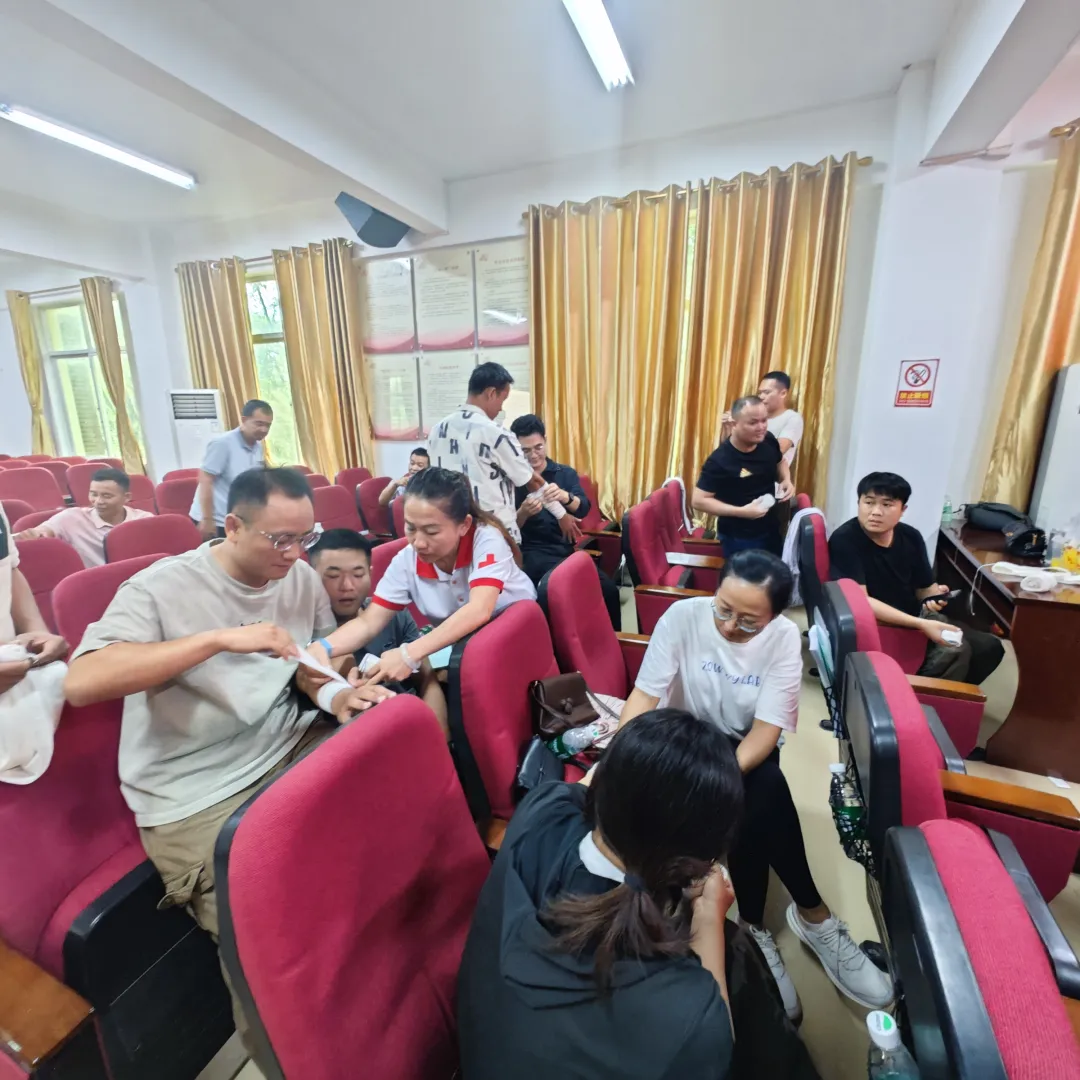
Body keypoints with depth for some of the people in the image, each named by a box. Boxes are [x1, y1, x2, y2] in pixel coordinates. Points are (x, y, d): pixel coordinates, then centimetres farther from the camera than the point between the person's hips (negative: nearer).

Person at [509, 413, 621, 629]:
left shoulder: (566, 473, 10)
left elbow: (583, 509, -5)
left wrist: (565, 496, -27)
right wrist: (523, 512, -25)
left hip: (567, 549, 3)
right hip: (533, 553, -3)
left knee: (608, 589, -19)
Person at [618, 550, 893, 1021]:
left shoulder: (785, 638, -16)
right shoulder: (682, 616, -21)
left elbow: (767, 730, -19)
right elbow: (644, 695, -21)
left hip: (746, 748, 2)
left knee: (758, 797, -29)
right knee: (765, 794, -26)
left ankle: (752, 926, -6)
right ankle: (813, 914, -2)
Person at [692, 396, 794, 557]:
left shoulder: (768, 440, -8)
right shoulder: (719, 460, -27)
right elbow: (698, 501, -25)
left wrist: (786, 480, -7)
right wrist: (742, 511, -30)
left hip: (771, 530, 7)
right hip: (739, 538, -7)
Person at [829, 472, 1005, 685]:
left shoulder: (911, 537, 0)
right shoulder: (844, 539, -21)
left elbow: (925, 587, 9)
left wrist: (935, 595, -17)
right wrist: (921, 624, -31)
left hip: (916, 616, 8)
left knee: (989, 646, 8)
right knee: (955, 651, -22)